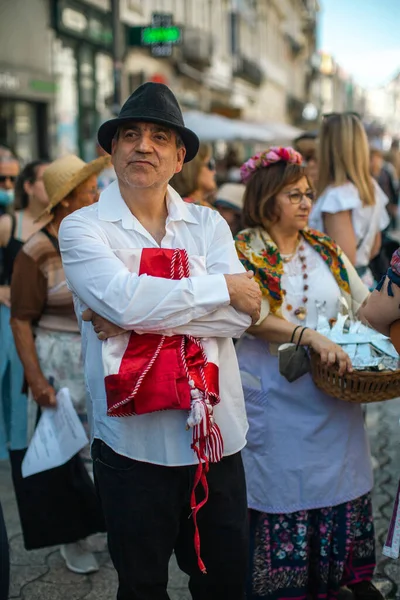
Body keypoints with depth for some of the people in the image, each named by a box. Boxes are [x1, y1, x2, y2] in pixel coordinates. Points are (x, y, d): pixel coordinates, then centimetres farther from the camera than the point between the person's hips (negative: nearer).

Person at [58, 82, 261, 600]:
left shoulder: (208, 224, 6)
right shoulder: (83, 227, -2)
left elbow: (242, 314, -9)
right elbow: (123, 300, -21)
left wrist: (140, 315, -17)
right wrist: (222, 288, -12)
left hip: (215, 436, 3)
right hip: (133, 442, -2)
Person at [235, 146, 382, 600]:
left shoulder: (326, 251, 10)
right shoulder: (243, 253, -5)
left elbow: (363, 307, 17)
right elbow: (252, 319, -18)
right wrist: (310, 336, -29)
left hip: (336, 397, 5)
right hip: (276, 403, -4)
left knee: (342, 486, 9)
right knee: (283, 490, 3)